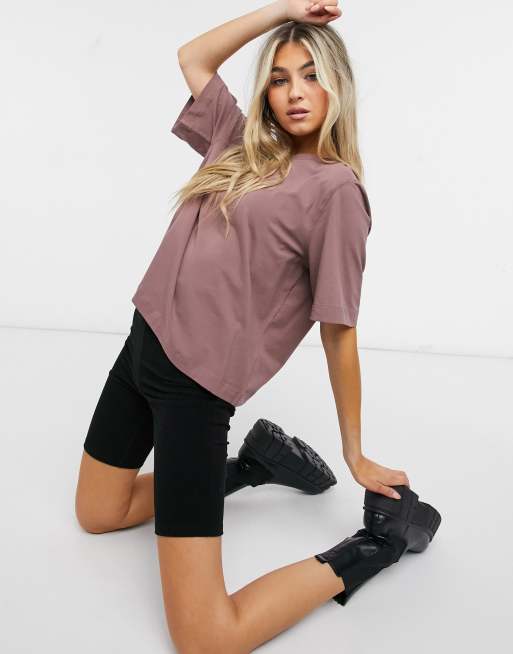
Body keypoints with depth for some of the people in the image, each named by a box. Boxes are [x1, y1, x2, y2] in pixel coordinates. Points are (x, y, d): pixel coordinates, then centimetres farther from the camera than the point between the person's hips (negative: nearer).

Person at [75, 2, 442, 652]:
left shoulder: (335, 188, -10)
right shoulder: (244, 146, 11)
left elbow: (338, 334, -9)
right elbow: (192, 57, 22)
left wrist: (355, 455, -3)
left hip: (193, 385, -8)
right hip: (142, 345, 8)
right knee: (96, 515, 26)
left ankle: (374, 542, 5)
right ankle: (254, 464, 28)